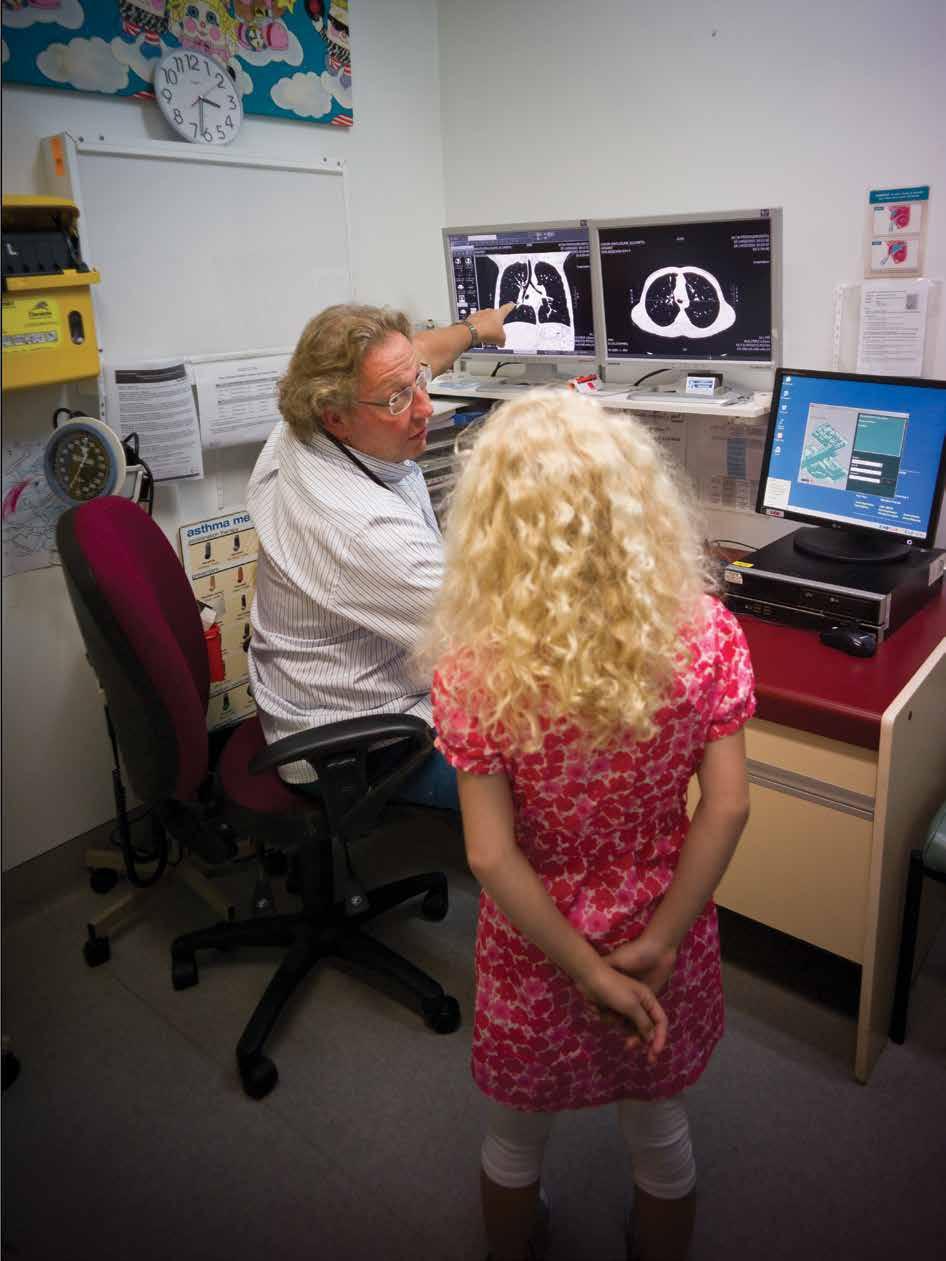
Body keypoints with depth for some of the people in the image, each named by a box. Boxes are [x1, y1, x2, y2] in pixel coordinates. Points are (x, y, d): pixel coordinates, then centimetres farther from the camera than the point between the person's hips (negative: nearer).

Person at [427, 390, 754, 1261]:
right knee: (661, 1132, 31)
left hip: (536, 953, -1)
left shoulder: (474, 675, -26)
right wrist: (656, 947, -10)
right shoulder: (706, 636, -20)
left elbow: (492, 857, -23)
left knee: (515, 1137, 29)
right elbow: (728, 806, -18)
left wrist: (588, 971, -13)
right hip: (663, 938, 2)